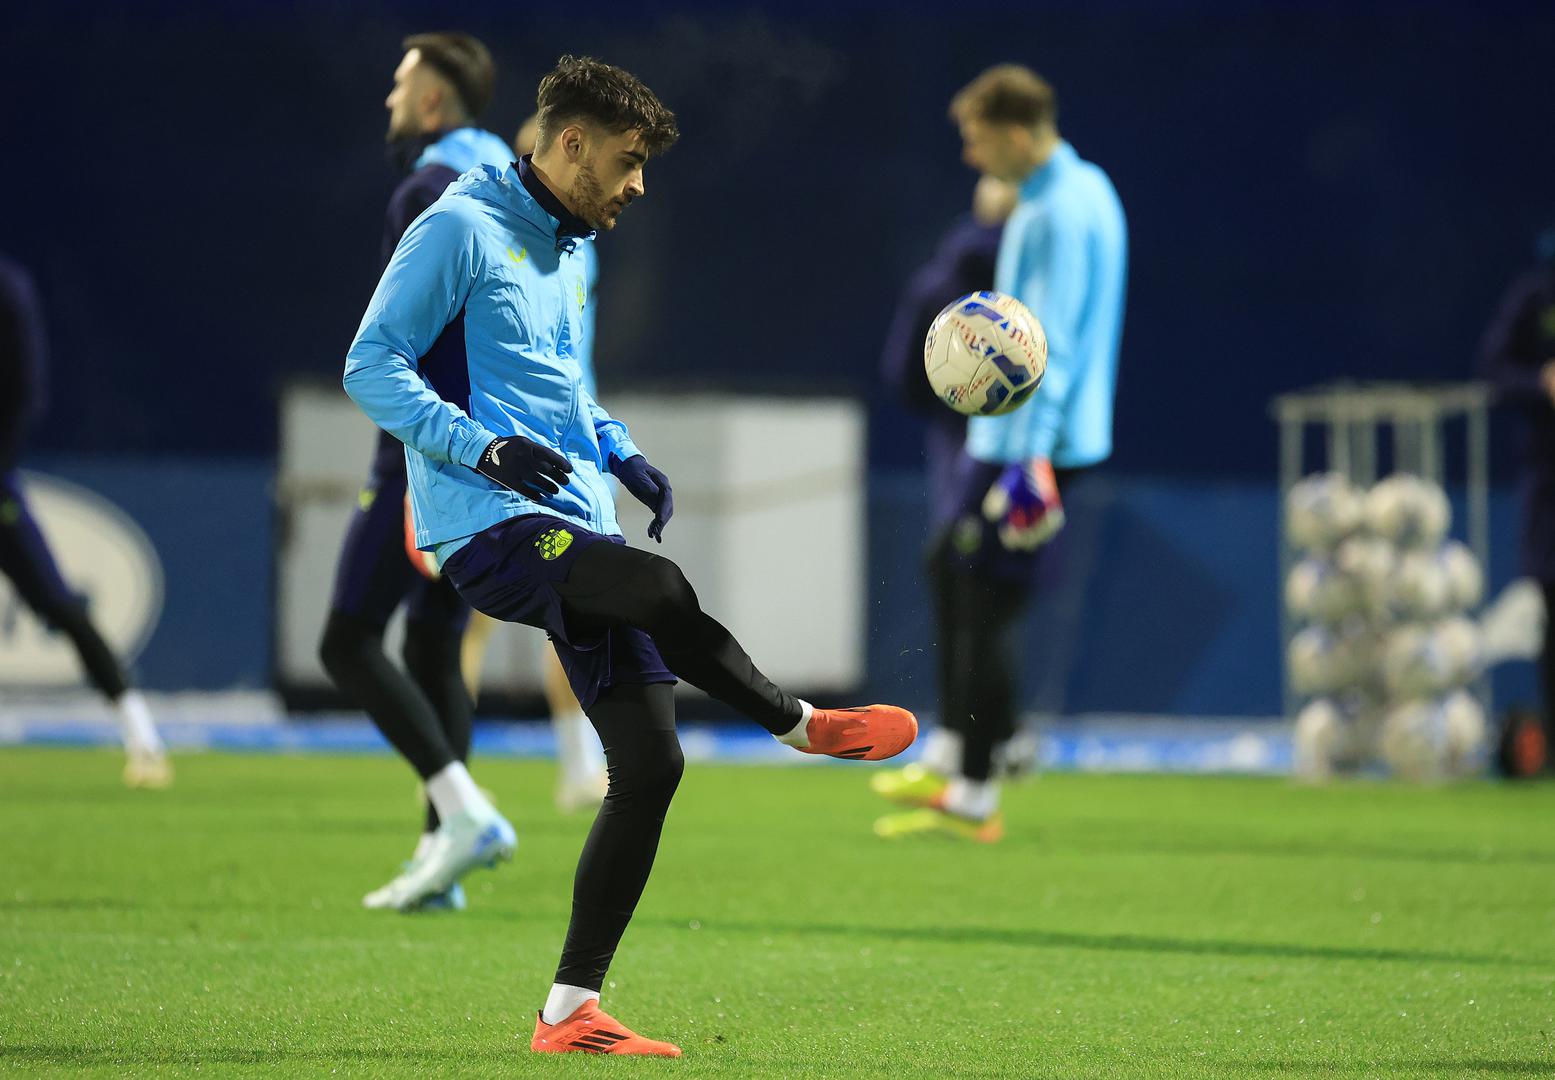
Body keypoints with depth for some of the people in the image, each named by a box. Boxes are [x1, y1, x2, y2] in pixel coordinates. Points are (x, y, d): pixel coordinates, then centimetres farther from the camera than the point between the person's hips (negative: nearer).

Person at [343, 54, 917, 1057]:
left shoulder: (571, 255, 22)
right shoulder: (461, 230, -5)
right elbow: (372, 365, -9)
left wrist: (620, 455, 15)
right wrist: (483, 447, -21)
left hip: (576, 529, 9)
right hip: (491, 527, -9)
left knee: (651, 761, -2)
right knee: (662, 592, -36)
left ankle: (571, 1010, 3)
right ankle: (804, 726, -11)